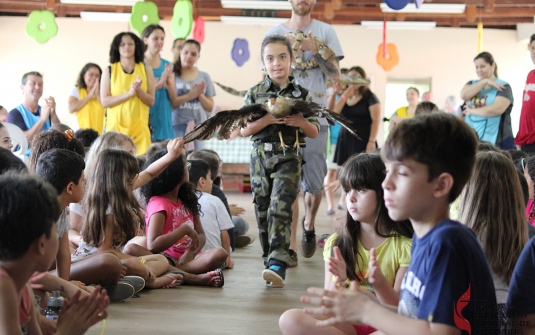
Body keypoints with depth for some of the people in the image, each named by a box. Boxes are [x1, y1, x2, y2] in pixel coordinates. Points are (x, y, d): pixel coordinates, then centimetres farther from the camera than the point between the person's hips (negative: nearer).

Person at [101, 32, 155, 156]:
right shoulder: (109, 71, 5)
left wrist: (139, 90, -13)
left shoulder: (146, 69, 8)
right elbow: (104, 101, -3)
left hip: (139, 126, 1)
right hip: (115, 125, -1)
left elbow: (151, 101, 6)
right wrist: (128, 93, -14)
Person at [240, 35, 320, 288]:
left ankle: (277, 264, -19)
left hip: (289, 156, -2)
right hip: (260, 155, 2)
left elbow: (314, 132, 9)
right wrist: (267, 119, -14)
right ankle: (270, 257, 17)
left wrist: (301, 122, -13)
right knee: (262, 210, 5)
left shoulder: (302, 94, 6)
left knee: (280, 208, -15)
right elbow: (244, 130, 2)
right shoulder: (254, 93, 7)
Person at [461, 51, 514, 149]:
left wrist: (471, 111, -6)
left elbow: (497, 109, -17)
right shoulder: (472, 84, 17)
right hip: (472, 140, 4)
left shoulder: (503, 87, -1)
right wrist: (485, 82, -9)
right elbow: (464, 95, -5)